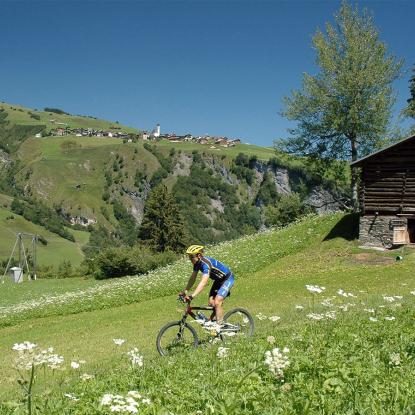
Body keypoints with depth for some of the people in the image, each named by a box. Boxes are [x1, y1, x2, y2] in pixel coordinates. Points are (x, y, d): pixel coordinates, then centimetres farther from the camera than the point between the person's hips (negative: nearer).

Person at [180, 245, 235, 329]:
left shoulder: (206, 263, -34)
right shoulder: (197, 263, -8)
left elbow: (203, 282, -44)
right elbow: (193, 278, 0)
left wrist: (192, 296, -50)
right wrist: (185, 291, -8)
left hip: (227, 279, -9)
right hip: (218, 280, 9)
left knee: (217, 302, -19)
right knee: (211, 303, 0)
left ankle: (219, 327, -13)